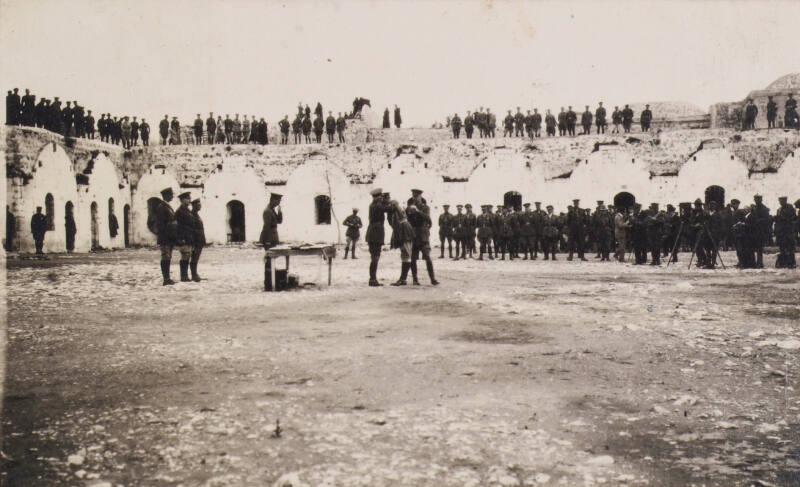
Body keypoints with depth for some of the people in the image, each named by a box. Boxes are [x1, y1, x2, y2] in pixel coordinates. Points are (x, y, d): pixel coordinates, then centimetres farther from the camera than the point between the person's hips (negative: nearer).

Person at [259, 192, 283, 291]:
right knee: (269, 262, -8)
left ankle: (269, 284, 22)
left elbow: (279, 221, 17)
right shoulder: (268, 211, -16)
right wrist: (267, 241, -20)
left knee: (270, 261, 14)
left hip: (272, 240, 10)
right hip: (269, 240, -10)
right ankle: (268, 286, -5)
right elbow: (267, 226, -19)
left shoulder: (272, 210, 14)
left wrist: (279, 211, 3)